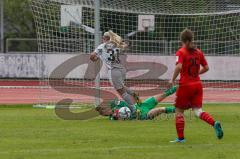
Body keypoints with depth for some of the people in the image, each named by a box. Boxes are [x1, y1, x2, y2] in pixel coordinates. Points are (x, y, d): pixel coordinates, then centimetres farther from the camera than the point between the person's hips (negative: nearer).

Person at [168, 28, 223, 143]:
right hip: (197, 85, 5)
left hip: (185, 85, -5)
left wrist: (172, 80, -14)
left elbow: (179, 66, -24)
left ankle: (180, 137, 9)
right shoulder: (198, 52, 7)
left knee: (179, 111, 8)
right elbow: (206, 68, 10)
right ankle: (214, 123, -22)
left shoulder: (181, 52, -8)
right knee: (197, 110, 3)